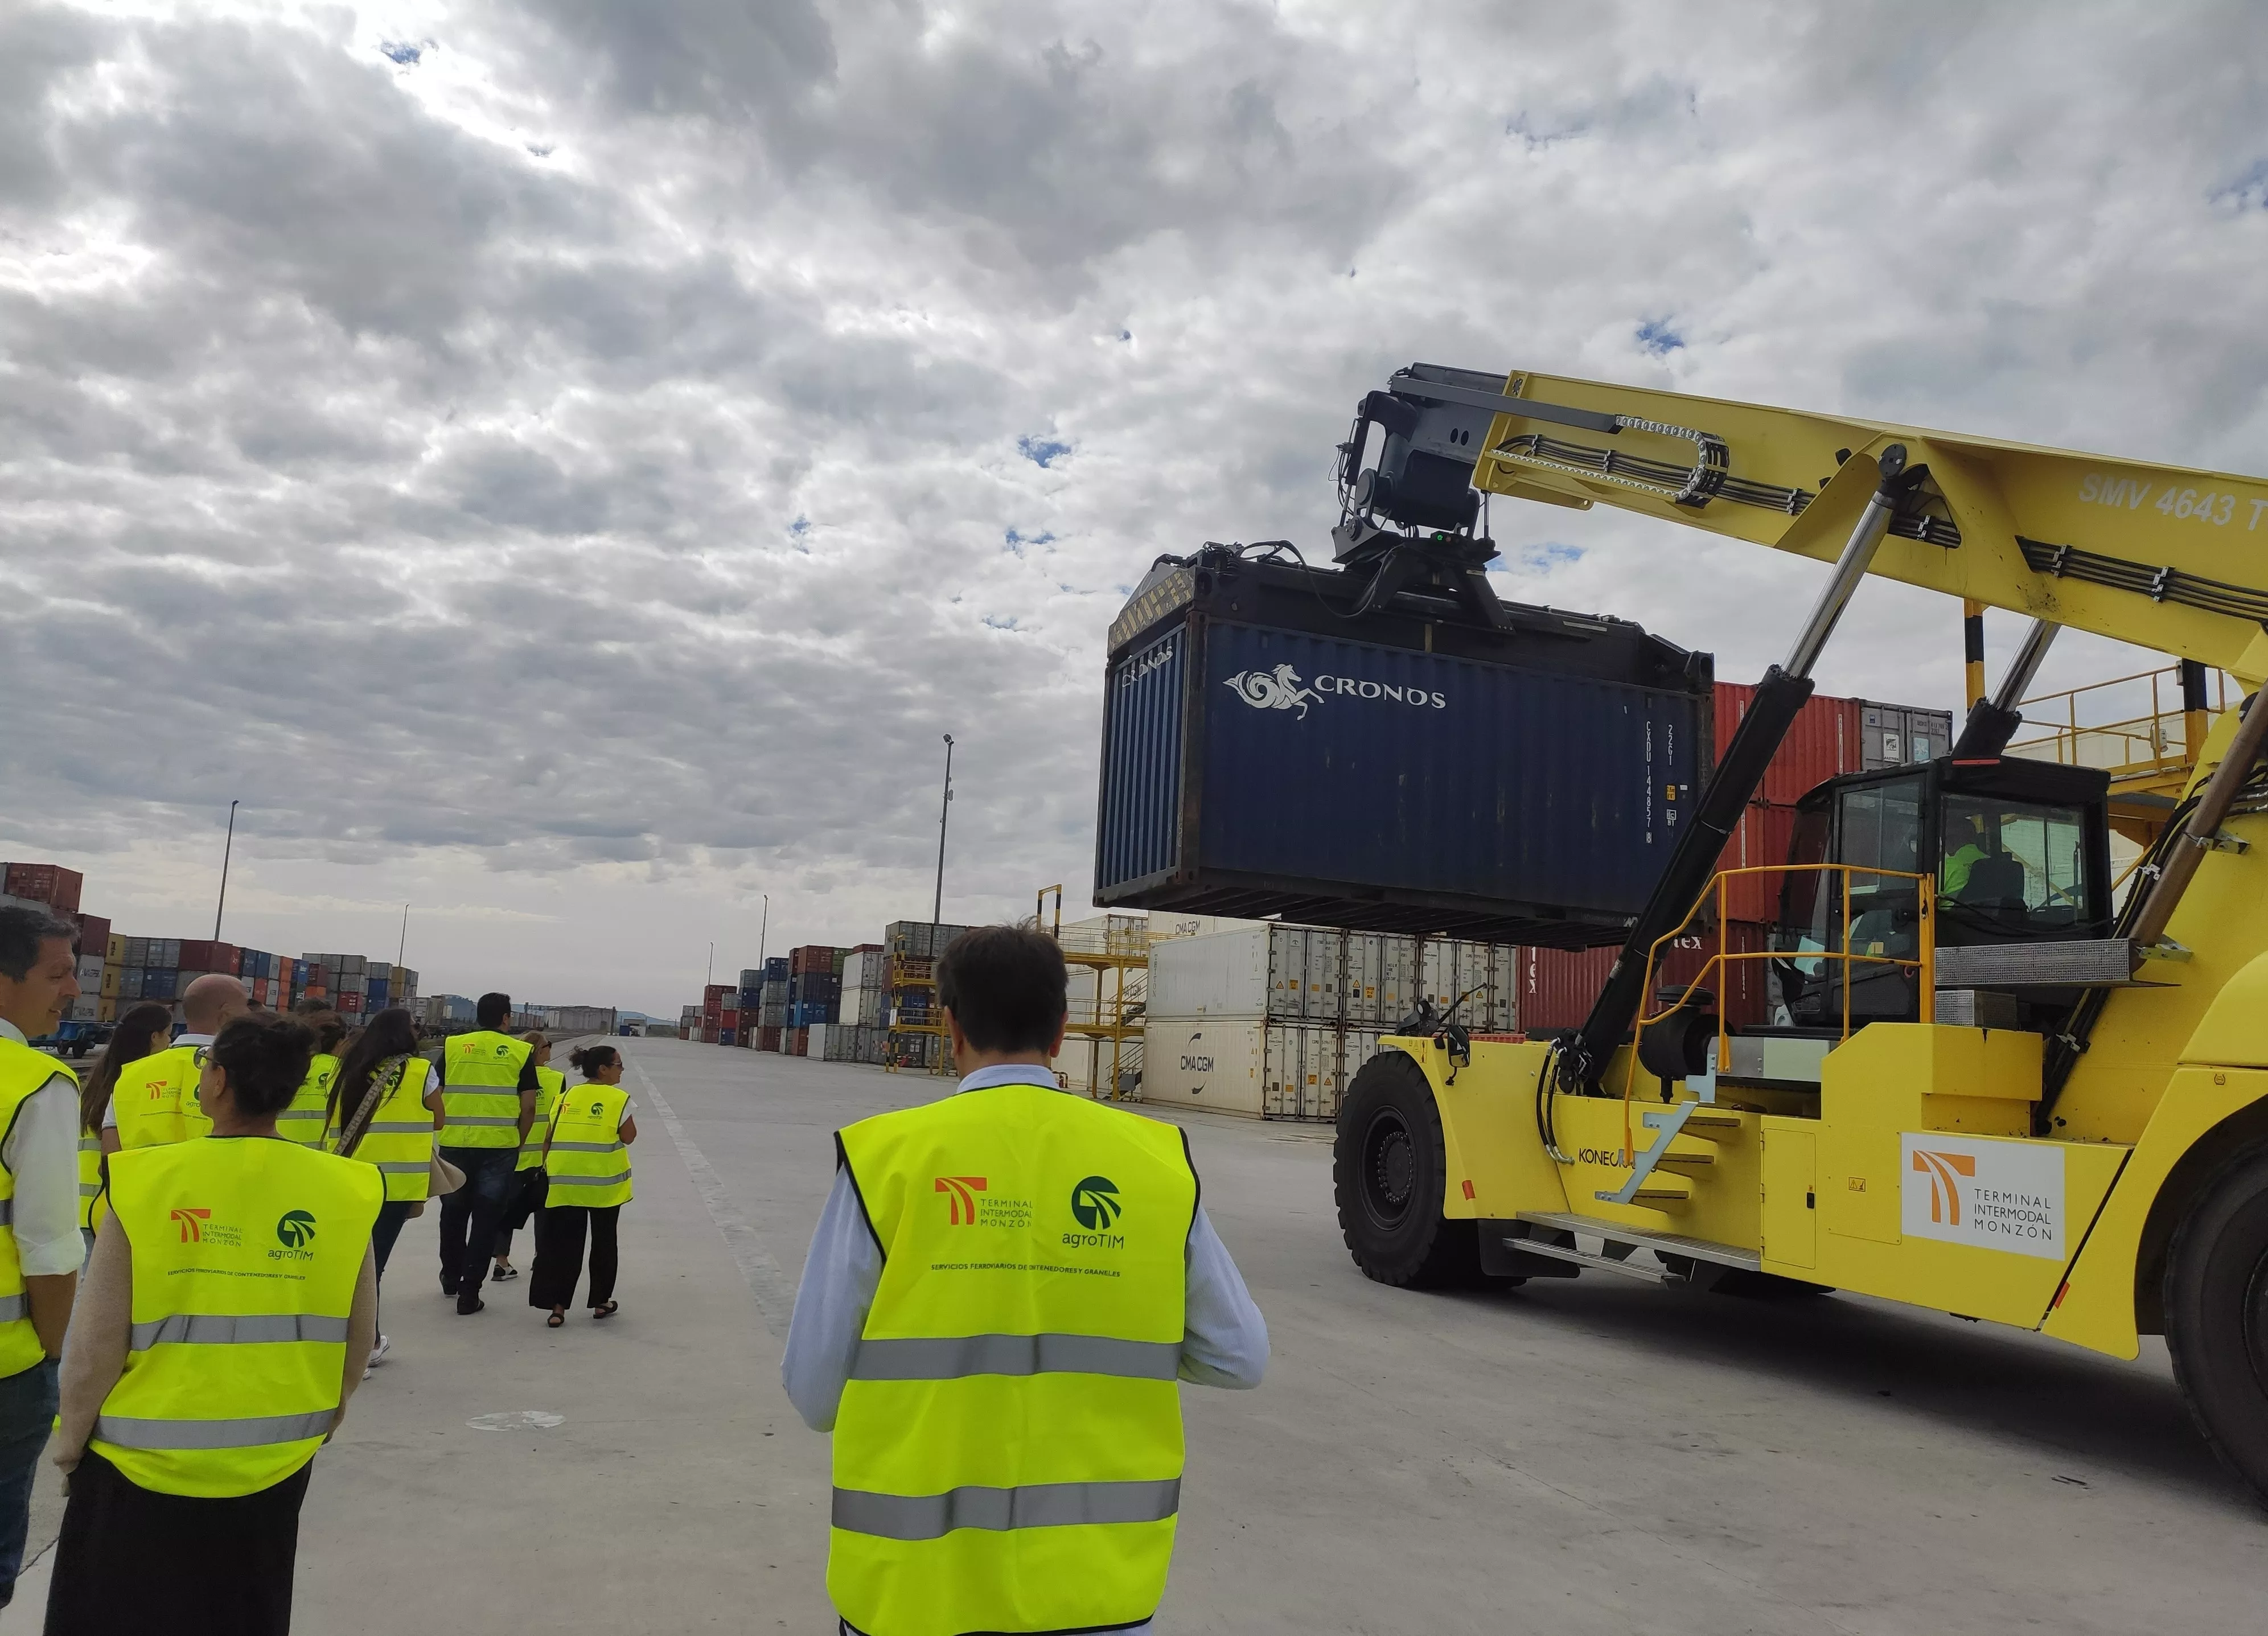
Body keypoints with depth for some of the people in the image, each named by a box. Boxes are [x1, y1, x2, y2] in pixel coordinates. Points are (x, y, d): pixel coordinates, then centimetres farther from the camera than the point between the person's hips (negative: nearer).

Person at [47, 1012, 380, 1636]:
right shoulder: (343, 1191, -11)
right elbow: (357, 1339, 0)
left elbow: (98, 1345, -14)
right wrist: (325, 1414, 19)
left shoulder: (147, 1182, -19)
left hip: (144, 1463, -2)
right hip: (276, 1462, 2)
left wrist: (70, 1438, 5)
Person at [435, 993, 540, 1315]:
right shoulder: (521, 1052, 0)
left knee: (453, 1213, 20)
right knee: (486, 1218, 5)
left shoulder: (452, 1047, 3)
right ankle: (469, 1293, 5)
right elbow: (528, 1107, -2)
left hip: (454, 1144, 2)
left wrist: (444, 1131, 16)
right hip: (500, 1148, -2)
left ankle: (451, 1278, 37)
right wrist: (518, 1143, 11)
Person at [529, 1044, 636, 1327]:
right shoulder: (618, 1099, -6)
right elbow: (628, 1137, -4)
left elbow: (549, 1136, 7)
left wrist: (548, 1167, 15)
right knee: (603, 1242, 12)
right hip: (605, 1183, -3)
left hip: (565, 1181, 3)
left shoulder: (566, 1097, 8)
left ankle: (557, 1307, 0)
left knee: (563, 1242, 6)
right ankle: (601, 1302, 21)